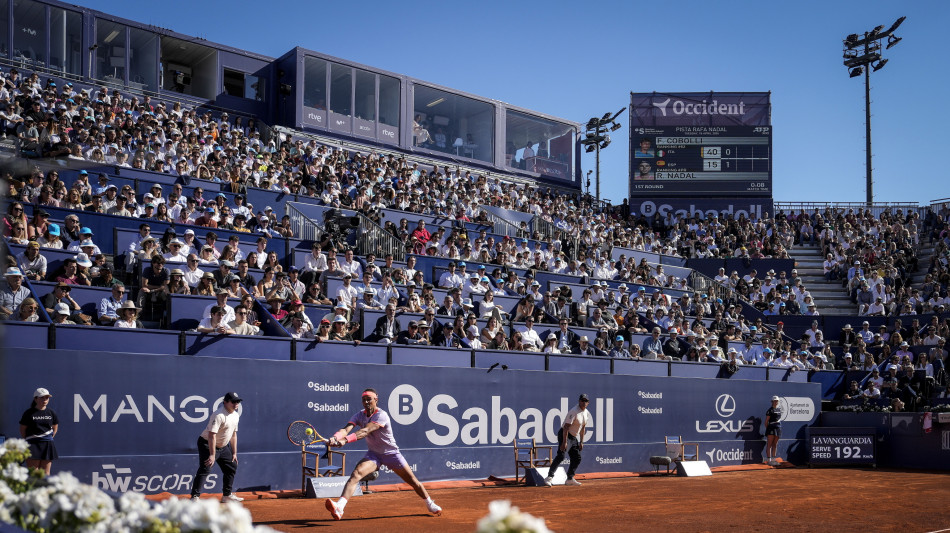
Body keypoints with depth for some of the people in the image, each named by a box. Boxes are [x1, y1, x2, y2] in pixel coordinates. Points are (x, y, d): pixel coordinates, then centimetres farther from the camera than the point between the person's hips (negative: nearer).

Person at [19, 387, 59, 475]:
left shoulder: (51, 413, 8)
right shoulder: (29, 413, -1)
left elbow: (55, 427, 18)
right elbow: (22, 429, 4)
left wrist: (49, 438, 9)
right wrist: (28, 441, 1)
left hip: (47, 445, 3)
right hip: (33, 444, -3)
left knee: (45, 473, 3)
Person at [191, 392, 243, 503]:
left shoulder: (236, 415, 5)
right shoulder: (219, 415, -26)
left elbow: (233, 435, 15)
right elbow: (212, 436, -31)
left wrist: (234, 453, 13)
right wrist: (212, 455, -35)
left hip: (223, 447, 9)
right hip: (207, 445, -9)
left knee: (232, 467, 14)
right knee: (205, 469, -22)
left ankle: (227, 495, 26)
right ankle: (194, 497, -23)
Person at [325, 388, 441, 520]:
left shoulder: (381, 415, -24)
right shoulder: (359, 415, -6)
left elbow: (365, 431, -38)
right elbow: (347, 428, -22)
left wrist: (346, 440, -52)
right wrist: (335, 437, -45)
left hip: (391, 453, -3)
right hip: (373, 454, 3)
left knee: (413, 481, 5)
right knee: (356, 474, -24)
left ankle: (430, 504, 31)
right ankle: (339, 507, -38)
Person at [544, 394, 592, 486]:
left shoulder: (586, 413, 7)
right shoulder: (574, 412, -20)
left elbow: (583, 428, 17)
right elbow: (566, 427, -25)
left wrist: (581, 442, 15)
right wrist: (564, 442, -30)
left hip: (574, 437, 9)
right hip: (564, 435, -9)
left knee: (577, 458, 8)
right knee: (561, 455, -22)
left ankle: (570, 479, 19)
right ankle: (549, 477, -25)